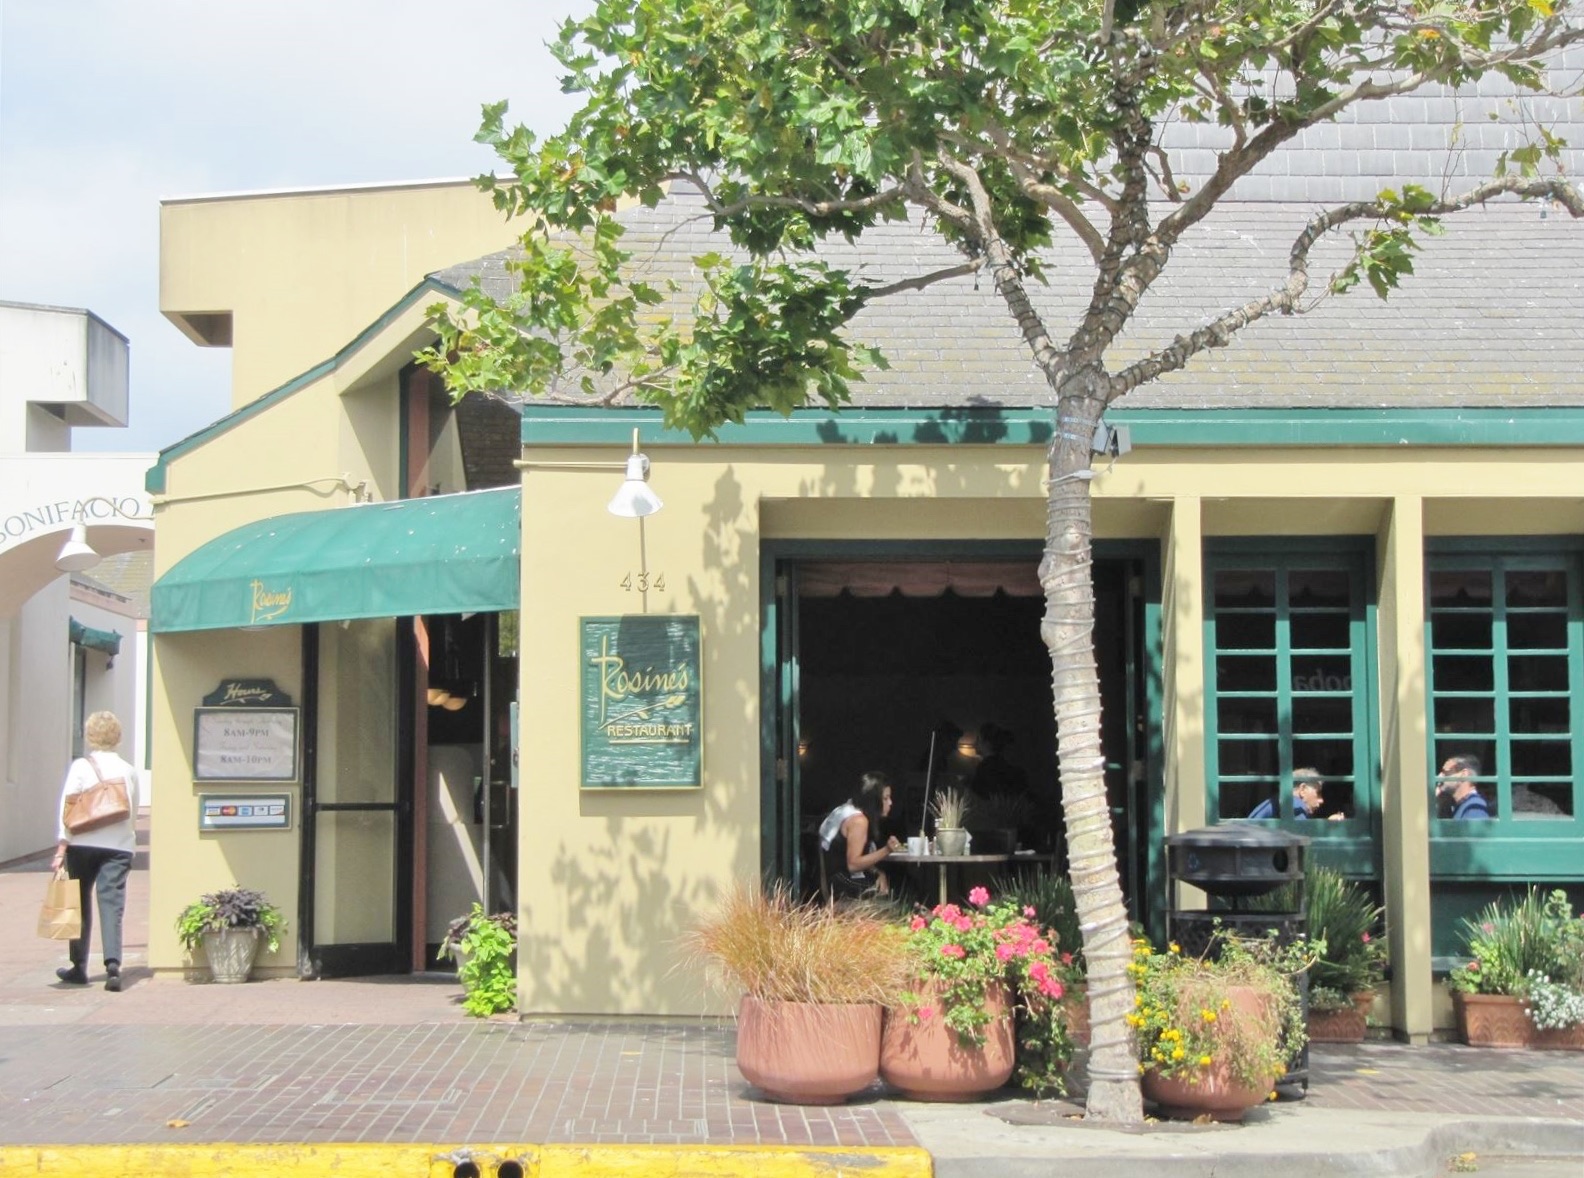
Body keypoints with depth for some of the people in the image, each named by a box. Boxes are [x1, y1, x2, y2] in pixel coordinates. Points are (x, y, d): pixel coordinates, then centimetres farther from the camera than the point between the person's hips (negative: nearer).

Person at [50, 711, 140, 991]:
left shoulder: (81, 767, -2)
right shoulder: (129, 771, 7)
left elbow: (68, 808, -8)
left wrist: (61, 848, -9)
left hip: (83, 844, -1)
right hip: (119, 846, 1)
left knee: (81, 904, 12)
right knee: (112, 905, -3)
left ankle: (79, 967, 18)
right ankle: (113, 965, -20)